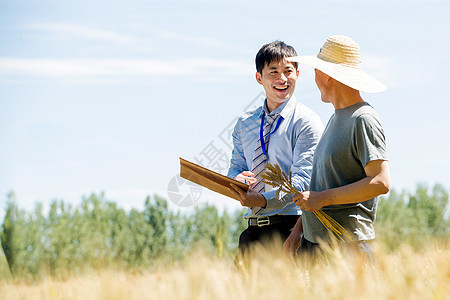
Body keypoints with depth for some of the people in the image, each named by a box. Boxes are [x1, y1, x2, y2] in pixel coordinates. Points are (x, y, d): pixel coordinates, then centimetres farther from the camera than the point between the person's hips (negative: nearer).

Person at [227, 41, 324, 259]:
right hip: (253, 230, 5)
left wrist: (264, 199, -26)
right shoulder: (244, 124, 16)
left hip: (289, 227, -5)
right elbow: (236, 166, 18)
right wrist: (237, 179, -7)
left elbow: (302, 179, -12)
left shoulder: (306, 122, -3)